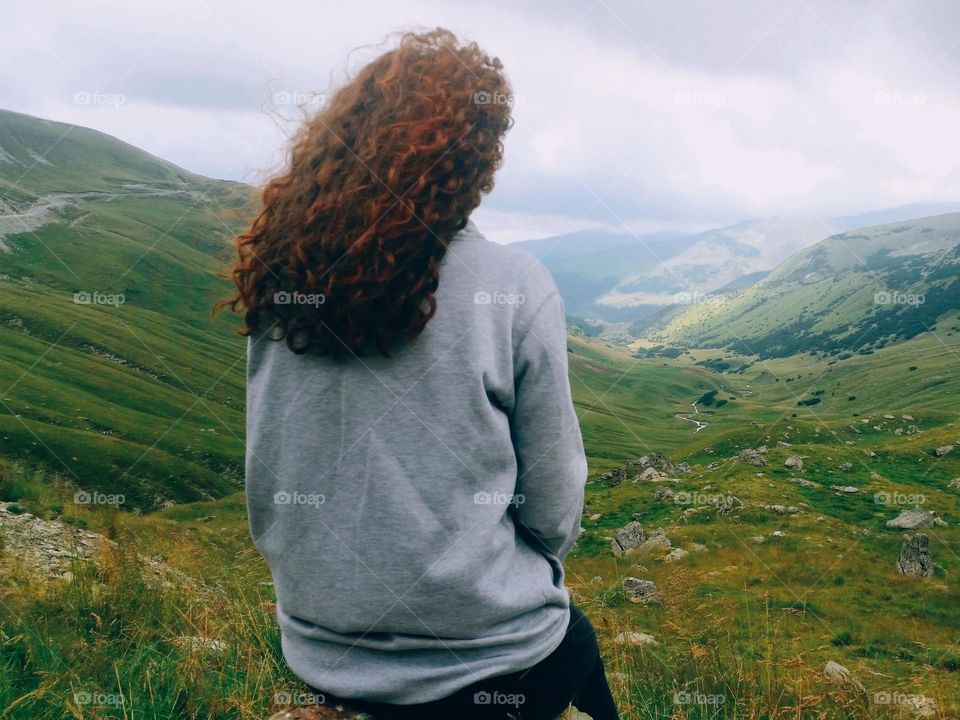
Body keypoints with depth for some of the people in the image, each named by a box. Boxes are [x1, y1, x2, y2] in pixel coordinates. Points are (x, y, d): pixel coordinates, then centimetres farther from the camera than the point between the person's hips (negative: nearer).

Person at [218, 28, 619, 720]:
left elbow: (266, 481, 3)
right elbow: (554, 509, -10)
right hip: (478, 660, -4)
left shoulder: (279, 275, -7)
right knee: (577, 643, 29)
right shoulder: (517, 286, -18)